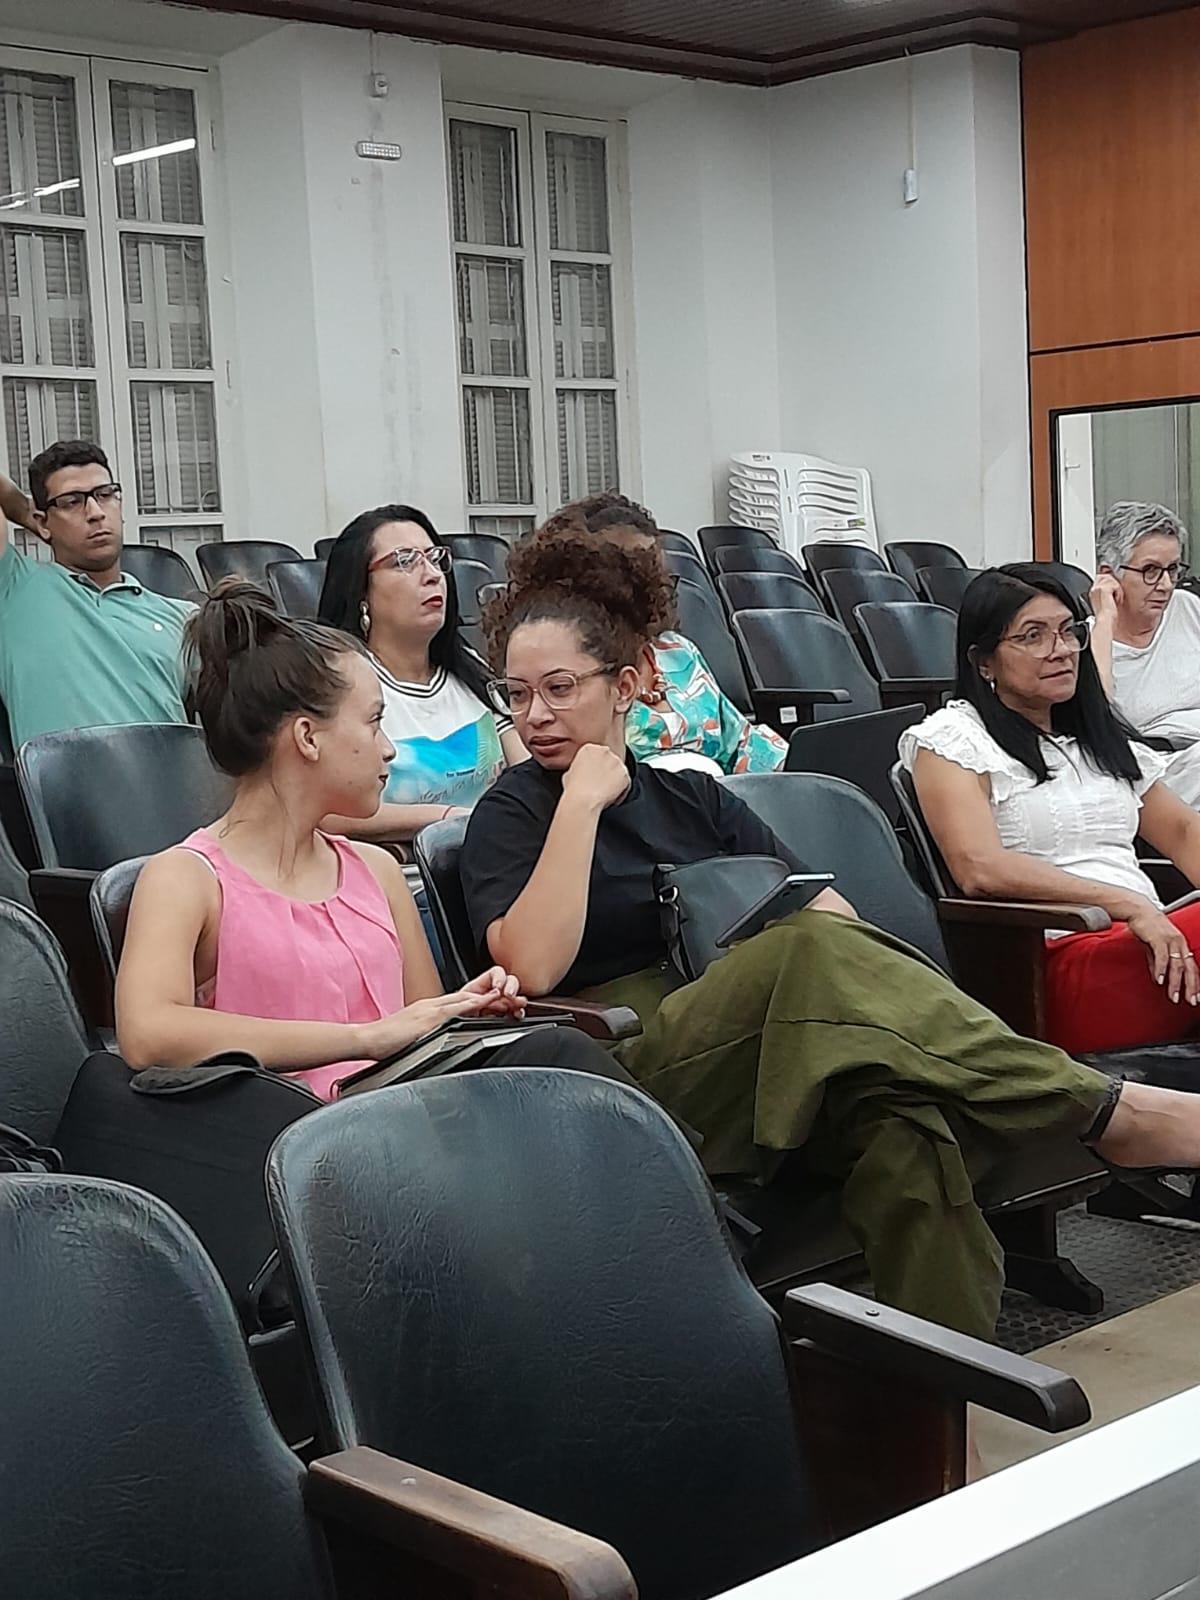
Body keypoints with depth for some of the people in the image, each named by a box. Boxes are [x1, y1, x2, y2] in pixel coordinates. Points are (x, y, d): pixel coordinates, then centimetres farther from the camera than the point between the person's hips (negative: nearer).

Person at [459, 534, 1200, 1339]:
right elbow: (532, 966, -11)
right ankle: (1104, 1109, -28)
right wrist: (581, 802, -9)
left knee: (901, 1124, -33)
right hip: (630, 1073, -4)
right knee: (814, 952, -32)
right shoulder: (512, 814, 8)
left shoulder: (689, 796, 21)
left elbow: (829, 906, 17)